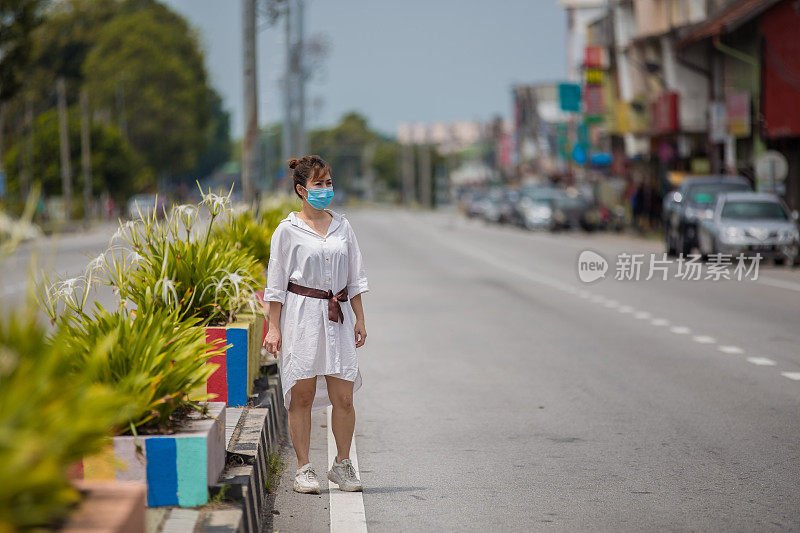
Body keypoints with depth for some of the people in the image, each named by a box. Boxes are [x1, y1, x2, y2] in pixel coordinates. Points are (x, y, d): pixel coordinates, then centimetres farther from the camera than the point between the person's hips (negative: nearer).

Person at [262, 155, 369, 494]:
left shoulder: (342, 227, 11)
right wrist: (273, 327, -5)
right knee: (302, 395, 0)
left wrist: (359, 319, 10)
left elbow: (356, 278, 15)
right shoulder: (288, 230, -1)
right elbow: (276, 282, 0)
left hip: (337, 317, 3)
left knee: (344, 397, 0)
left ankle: (342, 466, 16)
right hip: (301, 316, -3)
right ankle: (304, 469, 9)